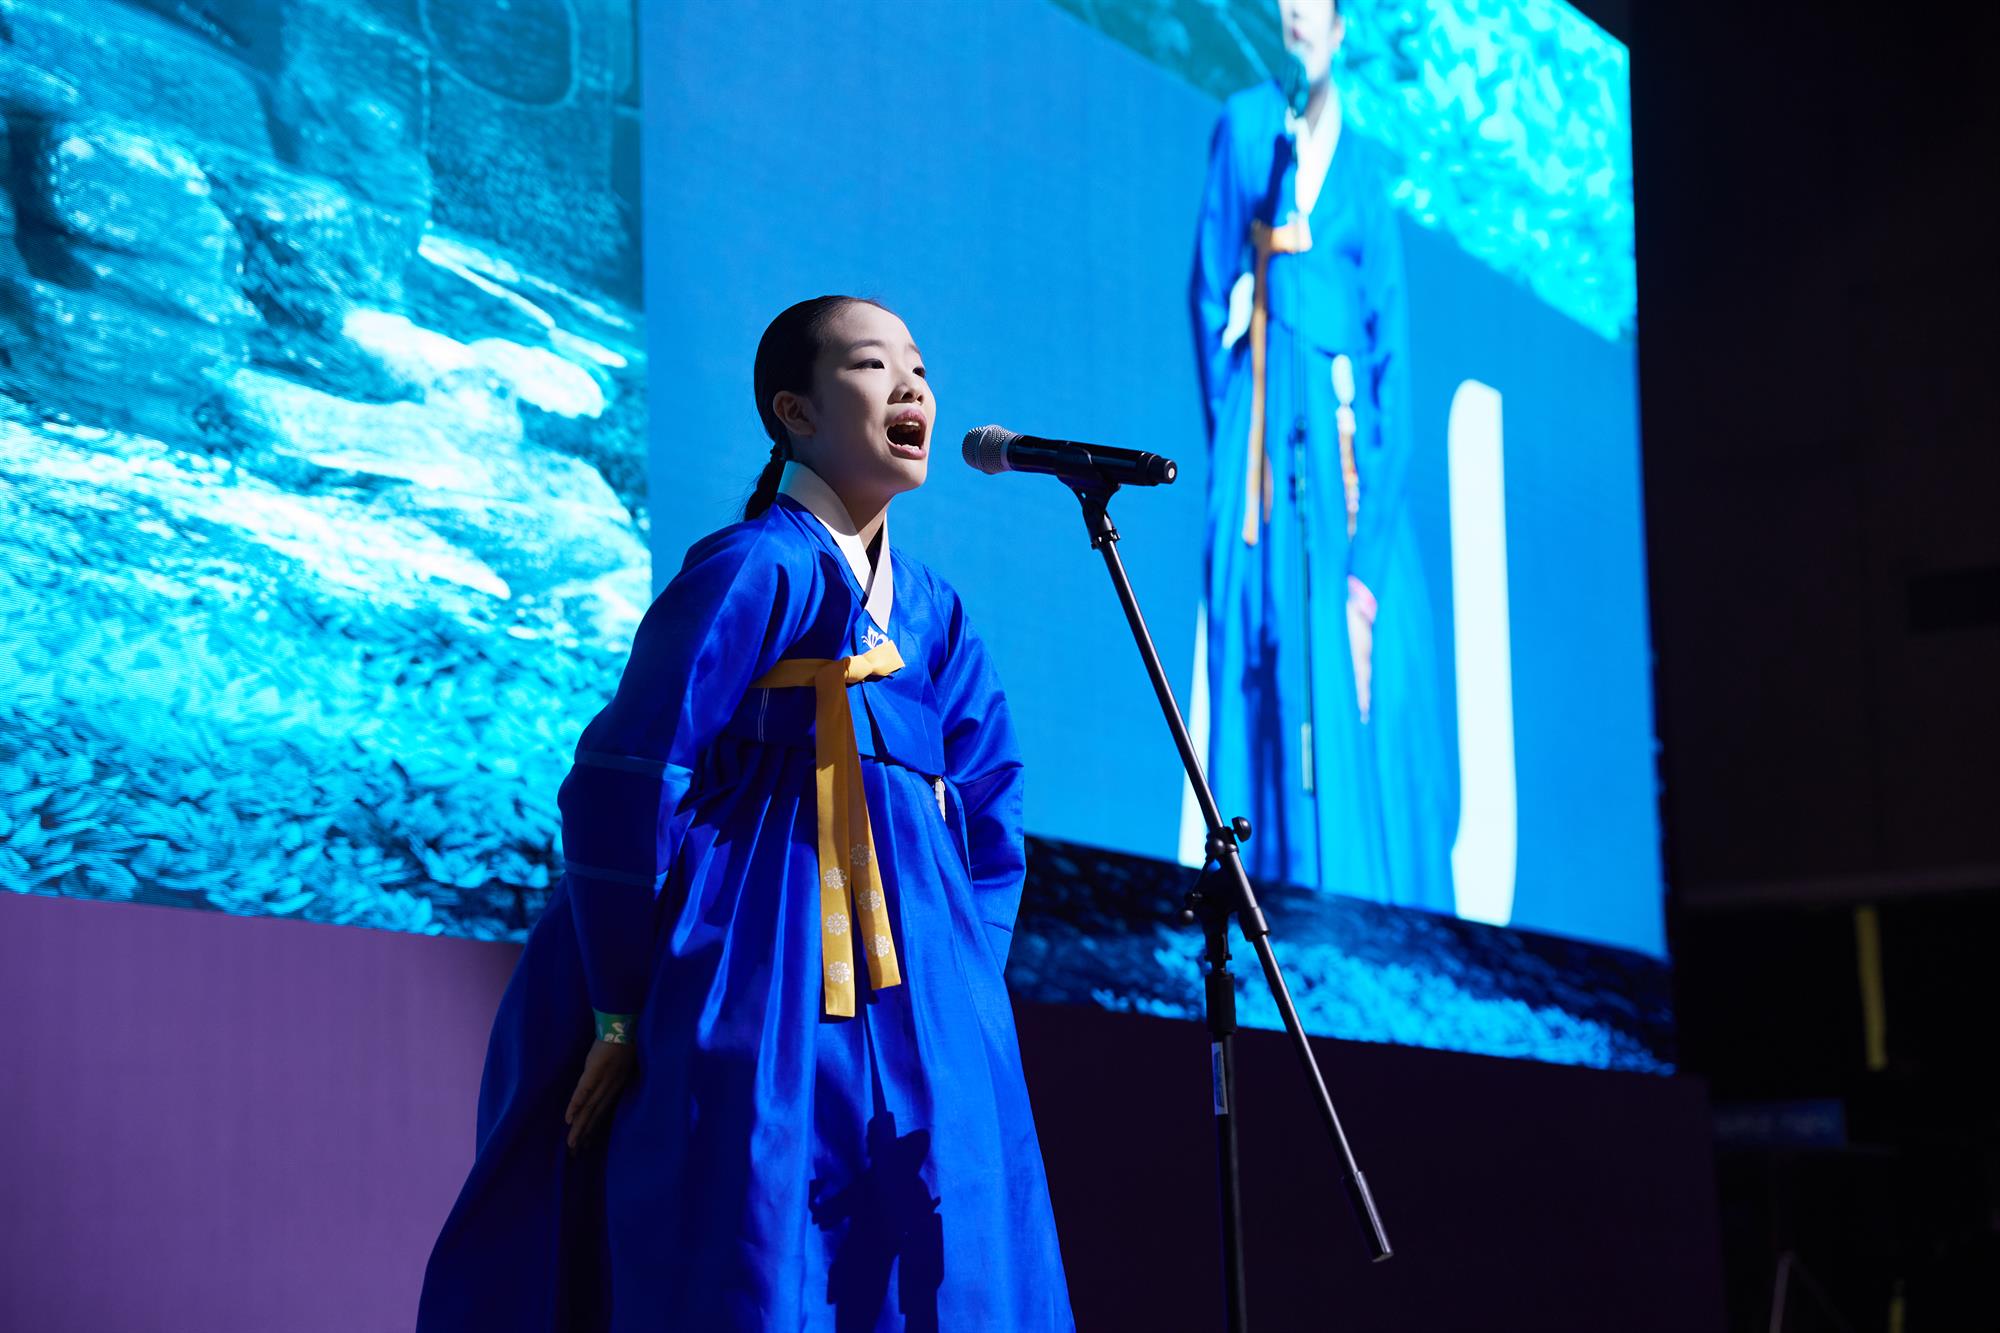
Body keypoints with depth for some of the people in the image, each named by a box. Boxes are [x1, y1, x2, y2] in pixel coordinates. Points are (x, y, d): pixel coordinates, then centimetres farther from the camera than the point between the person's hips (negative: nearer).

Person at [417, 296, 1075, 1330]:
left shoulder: (933, 613, 14)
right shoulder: (753, 570, -7)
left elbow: (987, 827, 17)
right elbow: (623, 786, -11)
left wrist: (959, 1001, 6)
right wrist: (622, 1016, -10)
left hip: (913, 1039, 7)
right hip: (757, 1007, -7)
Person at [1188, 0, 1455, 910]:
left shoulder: (1362, 170, 10)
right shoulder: (1243, 128, 9)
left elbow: (1393, 353, 4)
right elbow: (1209, 291, 6)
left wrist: (1372, 552, -7)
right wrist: (1238, 444, -6)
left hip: (1343, 449, 1)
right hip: (1264, 436, -1)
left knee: (1359, 711, -3)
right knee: (1273, 680, -5)